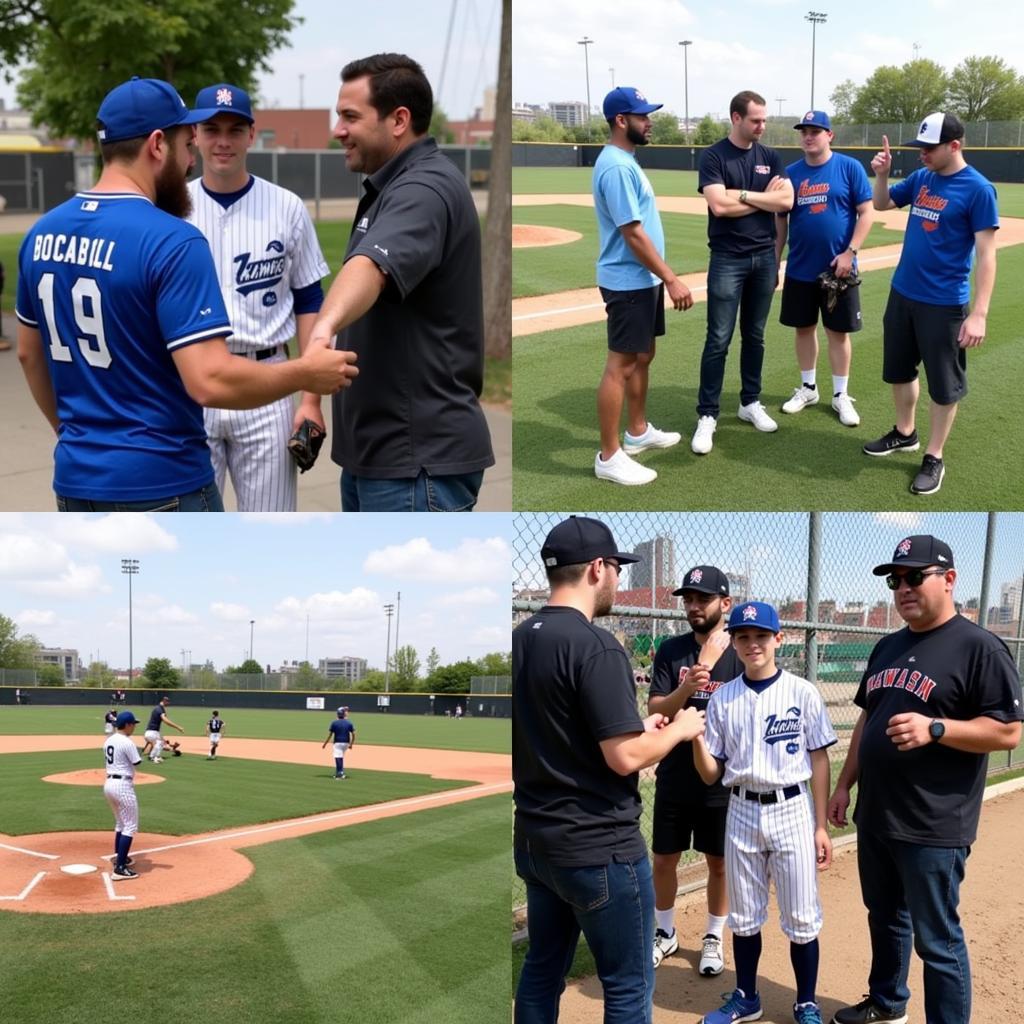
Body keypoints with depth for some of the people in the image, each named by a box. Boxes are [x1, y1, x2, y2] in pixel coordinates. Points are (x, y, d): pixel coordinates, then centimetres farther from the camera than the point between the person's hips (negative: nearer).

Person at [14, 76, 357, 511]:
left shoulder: (42, 233, 5)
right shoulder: (172, 241, -18)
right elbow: (211, 381, -24)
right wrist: (305, 373, -10)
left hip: (77, 482, 7)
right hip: (161, 486, -7)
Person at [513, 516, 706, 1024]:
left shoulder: (520, 639, 6)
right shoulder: (595, 645, -20)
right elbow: (625, 758, -21)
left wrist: (639, 726, 15)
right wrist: (679, 729, -3)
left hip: (534, 840, 8)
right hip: (598, 847, -8)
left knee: (541, 971, 17)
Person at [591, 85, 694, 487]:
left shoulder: (626, 161, 13)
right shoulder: (616, 166, -20)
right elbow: (633, 233, -24)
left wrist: (662, 277, 20)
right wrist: (672, 279, -22)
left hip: (643, 279, 11)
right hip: (628, 282, -11)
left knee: (643, 356, 19)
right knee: (621, 365, -6)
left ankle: (639, 431, 34)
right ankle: (609, 456, -1)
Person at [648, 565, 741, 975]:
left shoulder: (741, 656, -6)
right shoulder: (670, 651, -1)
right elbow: (654, 711, -9)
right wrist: (685, 688, -27)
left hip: (722, 783, -2)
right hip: (674, 780, 2)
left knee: (719, 864, 10)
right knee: (663, 860, 11)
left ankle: (713, 939, 28)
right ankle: (665, 933, 31)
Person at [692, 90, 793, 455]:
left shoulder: (770, 158, 8)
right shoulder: (713, 156, -6)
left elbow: (787, 200, -4)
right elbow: (719, 205, -19)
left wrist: (744, 195, -10)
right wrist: (764, 198, -8)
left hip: (765, 257, 5)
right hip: (727, 259, -5)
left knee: (755, 336, 13)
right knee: (718, 340, -5)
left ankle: (750, 403, 24)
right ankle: (707, 415, 0)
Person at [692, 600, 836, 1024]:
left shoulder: (802, 693, -5)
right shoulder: (722, 699, 2)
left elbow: (819, 760, -2)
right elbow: (711, 774, 3)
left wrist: (821, 826, -5)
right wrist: (695, 736, -17)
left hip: (792, 810, -3)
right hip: (742, 812, 3)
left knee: (801, 918, 4)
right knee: (744, 916, 14)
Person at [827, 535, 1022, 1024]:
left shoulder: (979, 648, -13)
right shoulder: (887, 648, 11)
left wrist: (934, 728, -27)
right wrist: (845, 784, 14)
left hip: (933, 829, -8)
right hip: (874, 817, 8)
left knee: (937, 939, -1)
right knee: (885, 919, 23)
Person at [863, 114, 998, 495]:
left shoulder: (978, 189, -15)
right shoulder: (921, 178, 4)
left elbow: (986, 255, -18)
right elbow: (882, 204, 19)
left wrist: (979, 314, -24)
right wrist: (882, 175, -4)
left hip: (944, 304, -7)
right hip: (902, 293, 7)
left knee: (944, 384, 4)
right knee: (899, 369, 20)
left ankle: (934, 459, 15)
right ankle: (904, 433, 39)